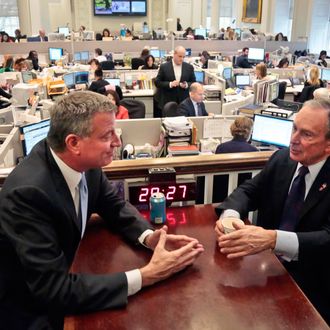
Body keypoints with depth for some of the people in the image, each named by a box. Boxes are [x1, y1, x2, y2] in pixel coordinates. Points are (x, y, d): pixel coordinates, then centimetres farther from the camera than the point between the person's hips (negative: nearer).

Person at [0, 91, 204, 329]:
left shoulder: (85, 162, -12)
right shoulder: (28, 192, -32)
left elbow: (114, 206, 5)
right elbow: (52, 289, -32)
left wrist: (148, 236, -15)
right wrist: (146, 275, -31)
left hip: (65, 276, 6)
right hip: (30, 310, -6)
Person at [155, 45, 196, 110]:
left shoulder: (189, 67, 6)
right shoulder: (164, 67, -1)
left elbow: (194, 82, 11)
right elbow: (157, 82, -2)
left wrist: (187, 85, -11)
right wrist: (170, 84, -17)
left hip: (184, 102, 2)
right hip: (168, 103, -2)